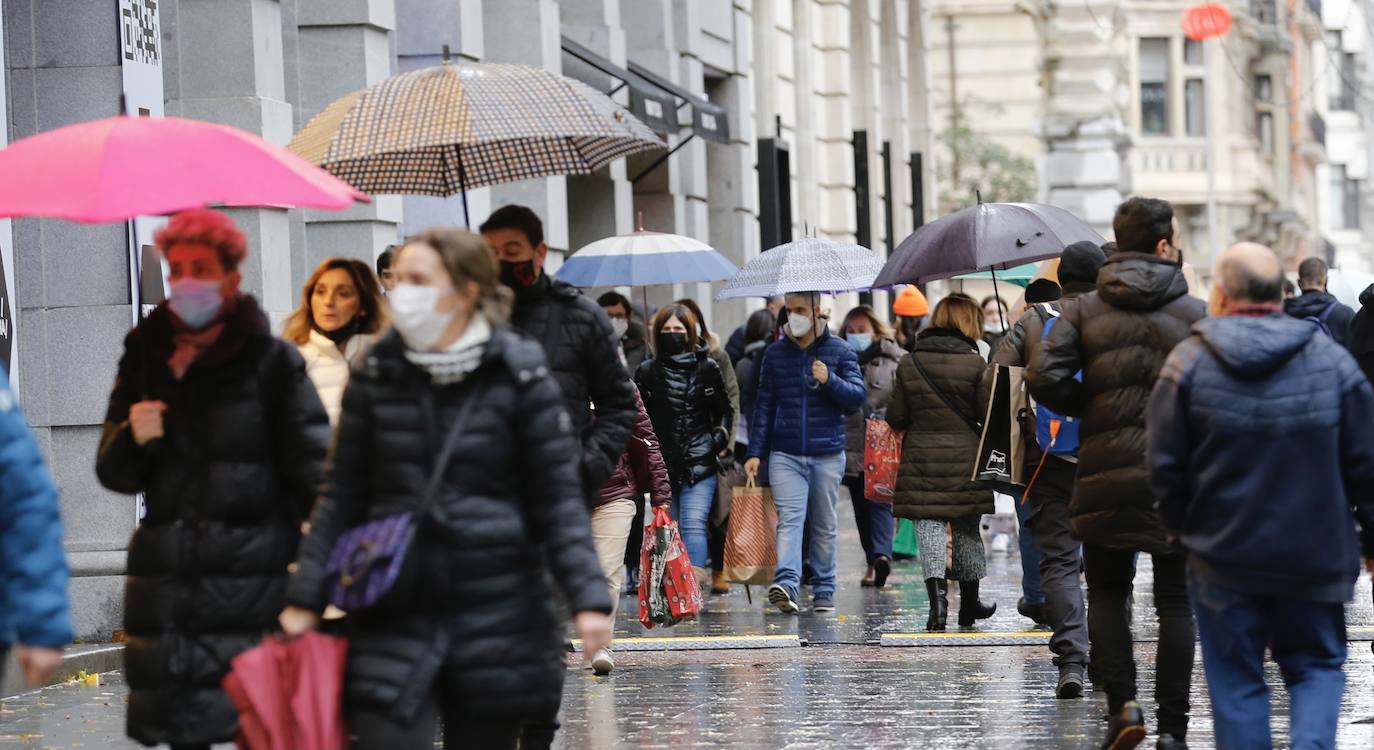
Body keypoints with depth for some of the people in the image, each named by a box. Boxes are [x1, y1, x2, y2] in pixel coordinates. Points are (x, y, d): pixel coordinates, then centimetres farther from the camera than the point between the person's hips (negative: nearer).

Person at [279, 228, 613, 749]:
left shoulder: (518, 377, -2)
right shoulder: (377, 378, 4)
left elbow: (559, 501, -1)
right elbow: (342, 497, 8)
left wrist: (588, 598, -11)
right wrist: (305, 597, 2)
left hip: (496, 618, -1)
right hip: (396, 616, 1)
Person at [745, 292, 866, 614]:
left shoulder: (840, 351, 5)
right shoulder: (775, 354, 9)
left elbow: (858, 395, -1)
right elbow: (764, 405, 10)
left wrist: (830, 380, -19)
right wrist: (755, 452, 4)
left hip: (827, 454, 0)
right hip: (785, 454, 0)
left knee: (824, 525, 8)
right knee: (789, 518, -15)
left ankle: (824, 590, 16)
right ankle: (787, 584, -28)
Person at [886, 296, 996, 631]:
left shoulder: (909, 364, 2)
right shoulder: (975, 364, -6)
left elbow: (896, 417, 2)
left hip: (921, 458, 1)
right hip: (965, 459, -1)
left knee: (929, 527, 0)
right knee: (966, 530, 13)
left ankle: (937, 594, -19)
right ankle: (969, 602, 24)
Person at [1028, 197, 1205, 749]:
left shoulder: (1084, 310, 1)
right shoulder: (1195, 314, -2)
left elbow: (1044, 378, -10)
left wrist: (1091, 409, 6)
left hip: (1104, 476, 1)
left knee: (1106, 594, 14)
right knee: (1175, 603, 6)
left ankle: (1122, 703, -3)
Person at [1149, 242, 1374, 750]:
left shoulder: (1188, 363, -8)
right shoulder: (1332, 360, -3)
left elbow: (1165, 465, -5)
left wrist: (1182, 526, 14)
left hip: (1224, 556, -1)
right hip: (1314, 556, 1)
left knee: (1236, 682, 10)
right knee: (1317, 666, 15)